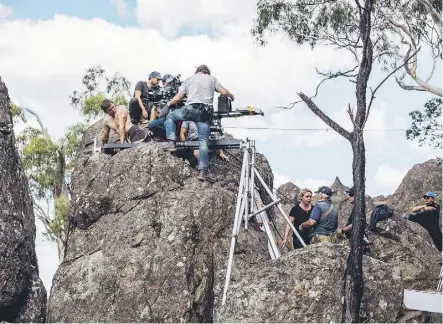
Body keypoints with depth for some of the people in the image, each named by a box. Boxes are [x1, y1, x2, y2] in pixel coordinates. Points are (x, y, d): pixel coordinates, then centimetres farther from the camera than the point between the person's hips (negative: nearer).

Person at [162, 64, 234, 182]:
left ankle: (171, 142, 6)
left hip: (191, 108, -1)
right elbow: (223, 92, 12)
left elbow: (178, 98, 13)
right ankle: (203, 171, -10)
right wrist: (231, 96, 33)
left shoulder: (189, 79, 18)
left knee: (170, 116, 23)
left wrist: (169, 104, 31)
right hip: (207, 112, 1)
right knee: (203, 140, 1)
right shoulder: (211, 78, 19)